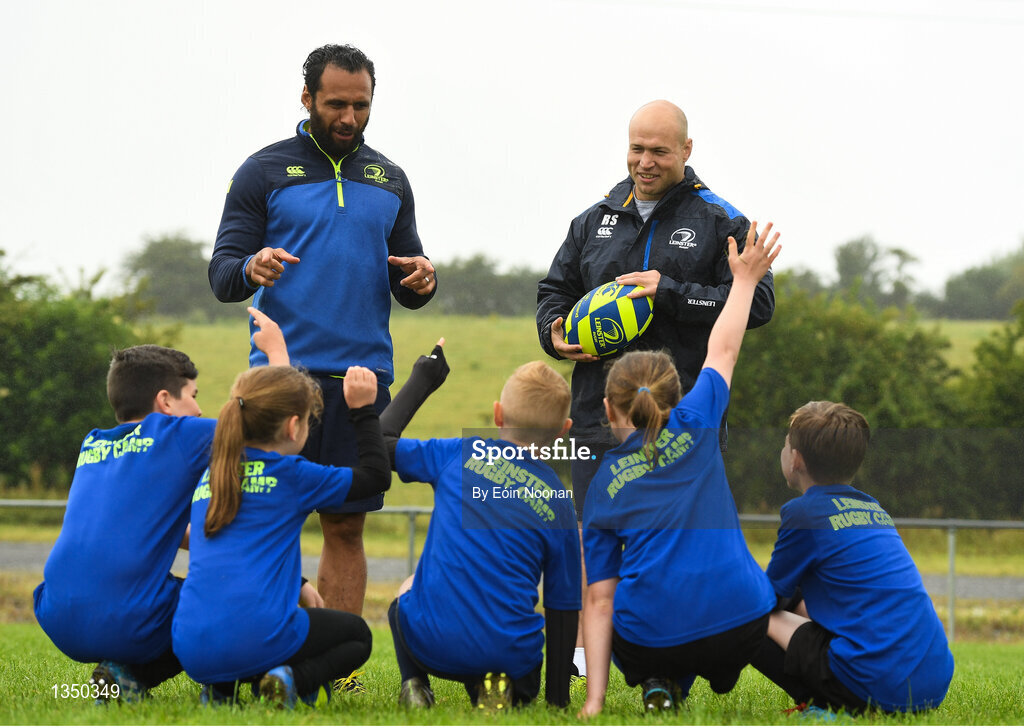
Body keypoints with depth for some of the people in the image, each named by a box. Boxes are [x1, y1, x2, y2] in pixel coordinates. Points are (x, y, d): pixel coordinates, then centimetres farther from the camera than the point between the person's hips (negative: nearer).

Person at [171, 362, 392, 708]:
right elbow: (377, 476, 13)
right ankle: (296, 679, -8)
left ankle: (220, 687, 8)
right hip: (258, 636, -5)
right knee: (357, 634, 23)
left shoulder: (210, 475, 19)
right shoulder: (292, 475, 2)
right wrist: (363, 410, 21)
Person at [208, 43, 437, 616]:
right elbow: (222, 276, -1)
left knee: (347, 527, 5)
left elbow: (406, 289, 17)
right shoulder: (265, 172, 2)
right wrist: (251, 268, -24)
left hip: (363, 373, 3)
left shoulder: (389, 181, 14)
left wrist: (422, 280, -7)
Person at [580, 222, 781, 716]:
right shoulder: (693, 424, 6)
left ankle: (656, 685, 5)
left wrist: (594, 699, 2)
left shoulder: (601, 488, 9)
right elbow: (722, 352, 26)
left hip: (650, 638, -1)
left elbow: (599, 601, 3)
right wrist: (745, 280, 39)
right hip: (740, 627, 1)